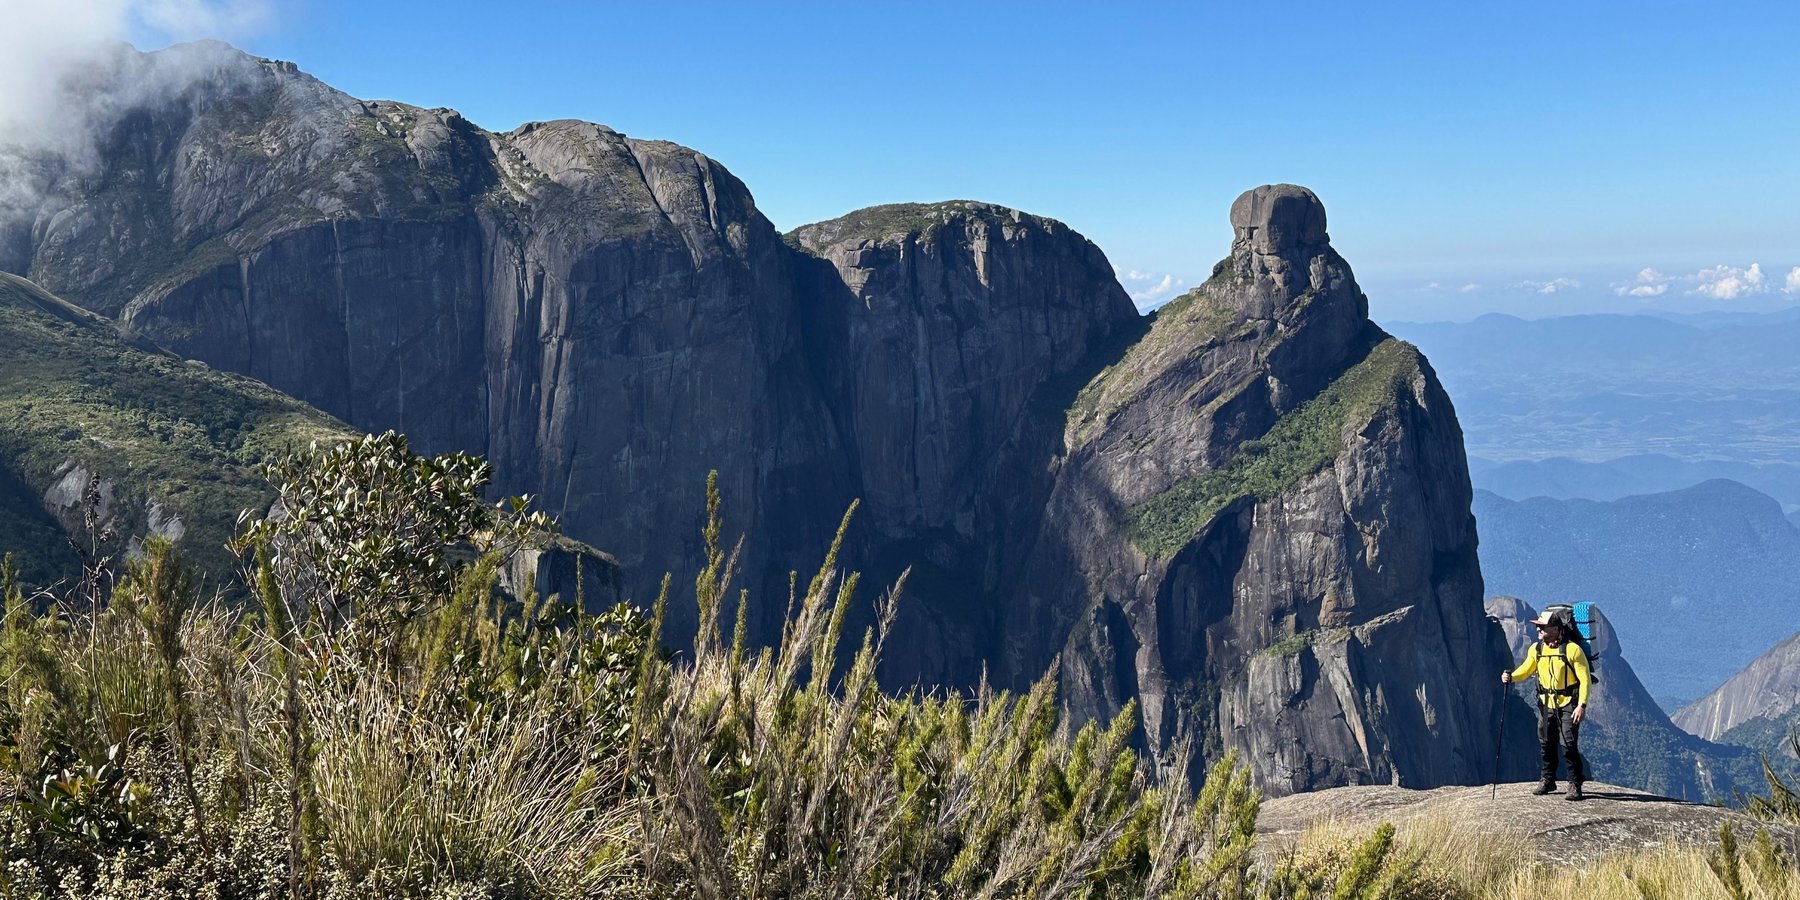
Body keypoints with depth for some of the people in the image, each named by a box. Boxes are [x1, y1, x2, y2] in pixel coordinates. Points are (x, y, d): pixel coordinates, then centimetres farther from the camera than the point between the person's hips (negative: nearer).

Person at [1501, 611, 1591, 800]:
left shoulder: (1572, 649, -17)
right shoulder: (1536, 649, 0)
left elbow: (1585, 679, -15)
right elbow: (1526, 669, 11)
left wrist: (1582, 705, -21)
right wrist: (1511, 677, -10)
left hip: (1568, 704, -6)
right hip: (1546, 704, 6)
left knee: (1568, 744, -9)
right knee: (1546, 743, 11)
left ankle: (1575, 784, 4)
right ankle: (1548, 780, 26)